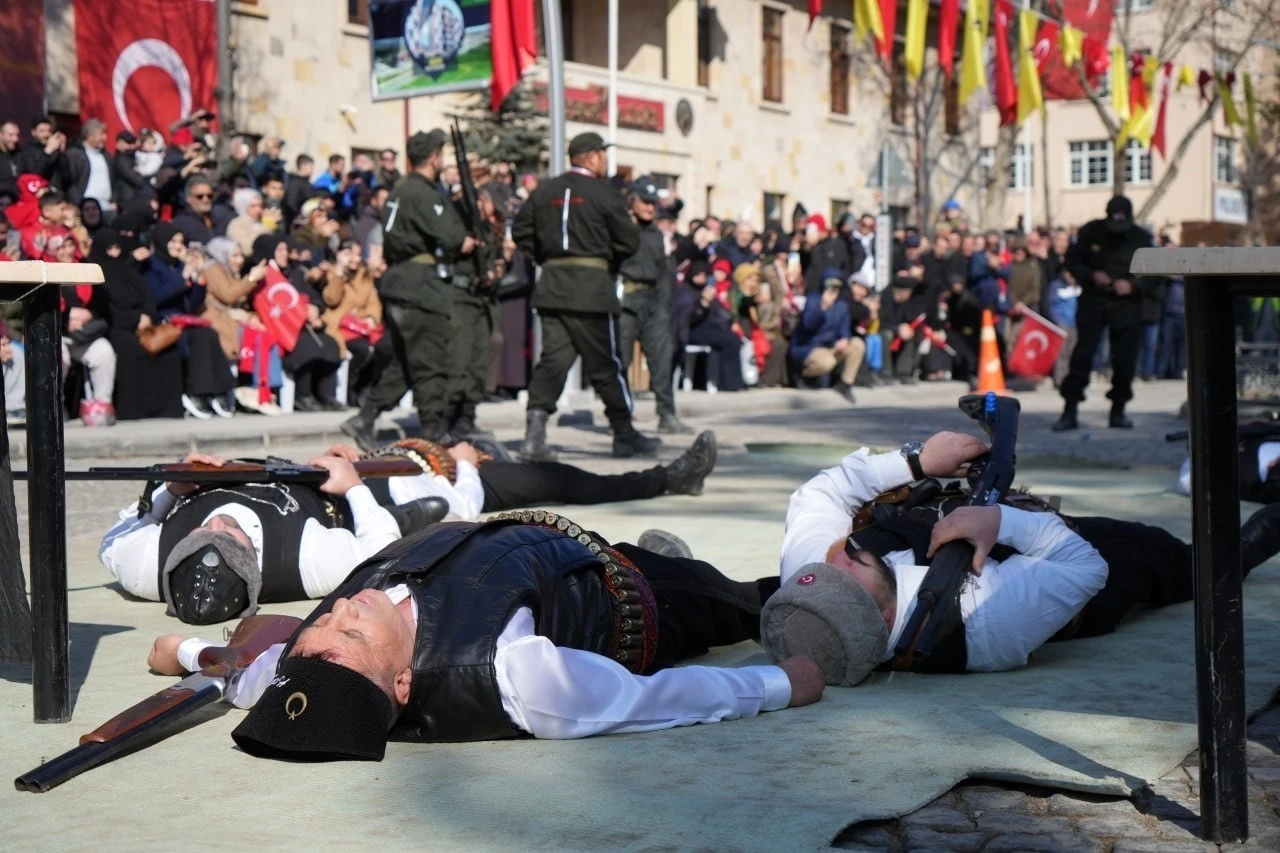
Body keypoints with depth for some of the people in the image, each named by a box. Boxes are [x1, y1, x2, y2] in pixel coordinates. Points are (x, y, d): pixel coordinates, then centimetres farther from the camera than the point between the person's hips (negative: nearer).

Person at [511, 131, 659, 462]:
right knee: (606, 363, 5)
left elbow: (520, 231, 13)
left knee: (553, 357, 4)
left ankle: (535, 431, -10)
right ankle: (624, 433, 17)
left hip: (552, 285, 5)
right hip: (591, 287, -5)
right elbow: (629, 240, -6)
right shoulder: (603, 194, -6)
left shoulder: (544, 191, 9)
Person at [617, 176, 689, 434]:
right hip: (624, 299, -6)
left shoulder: (655, 234, 19)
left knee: (661, 356, -2)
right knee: (619, 358, -1)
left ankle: (667, 416, -1)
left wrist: (664, 305, 14)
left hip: (651, 300, 6)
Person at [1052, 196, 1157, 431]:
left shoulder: (1142, 239, -5)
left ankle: (1118, 412, 13)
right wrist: (1090, 276, -14)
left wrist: (1133, 285, -18)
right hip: (1093, 301, 0)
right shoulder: (1091, 232, -4)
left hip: (1127, 304, 0)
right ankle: (1070, 411, 0)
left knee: (1125, 359, 0)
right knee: (1082, 355, -4)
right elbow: (1072, 260, 4)